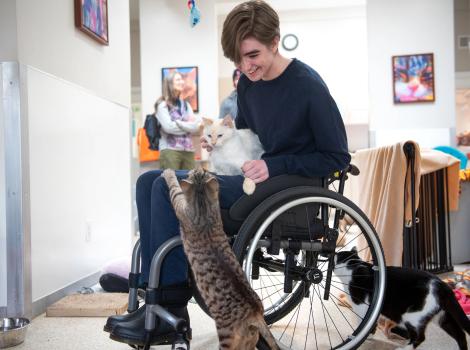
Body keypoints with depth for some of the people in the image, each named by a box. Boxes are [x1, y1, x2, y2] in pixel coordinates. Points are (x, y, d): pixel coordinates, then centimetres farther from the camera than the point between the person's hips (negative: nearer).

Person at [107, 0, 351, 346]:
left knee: (169, 186, -21)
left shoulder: (308, 85, -12)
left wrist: (274, 166, -19)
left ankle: (172, 305, -12)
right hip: (252, 180, 9)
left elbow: (338, 157, -10)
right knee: (149, 182, 0)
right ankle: (156, 292, -7)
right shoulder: (248, 84, 9)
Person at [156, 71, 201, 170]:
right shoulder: (162, 104, 2)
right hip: (170, 150, -5)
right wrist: (188, 125, 0)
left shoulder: (185, 104, 18)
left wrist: (179, 123, -8)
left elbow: (196, 126, 6)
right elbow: (168, 127, -11)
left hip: (188, 150, 5)